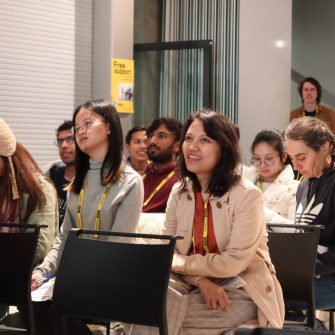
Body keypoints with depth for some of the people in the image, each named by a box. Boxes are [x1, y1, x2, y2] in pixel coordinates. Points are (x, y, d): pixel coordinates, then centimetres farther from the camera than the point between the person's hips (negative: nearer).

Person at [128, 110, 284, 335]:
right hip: (195, 284, 5)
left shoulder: (247, 195, -14)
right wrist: (201, 280, -20)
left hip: (242, 291, -5)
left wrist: (178, 262, -13)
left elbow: (235, 262, -20)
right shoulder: (180, 191, 4)